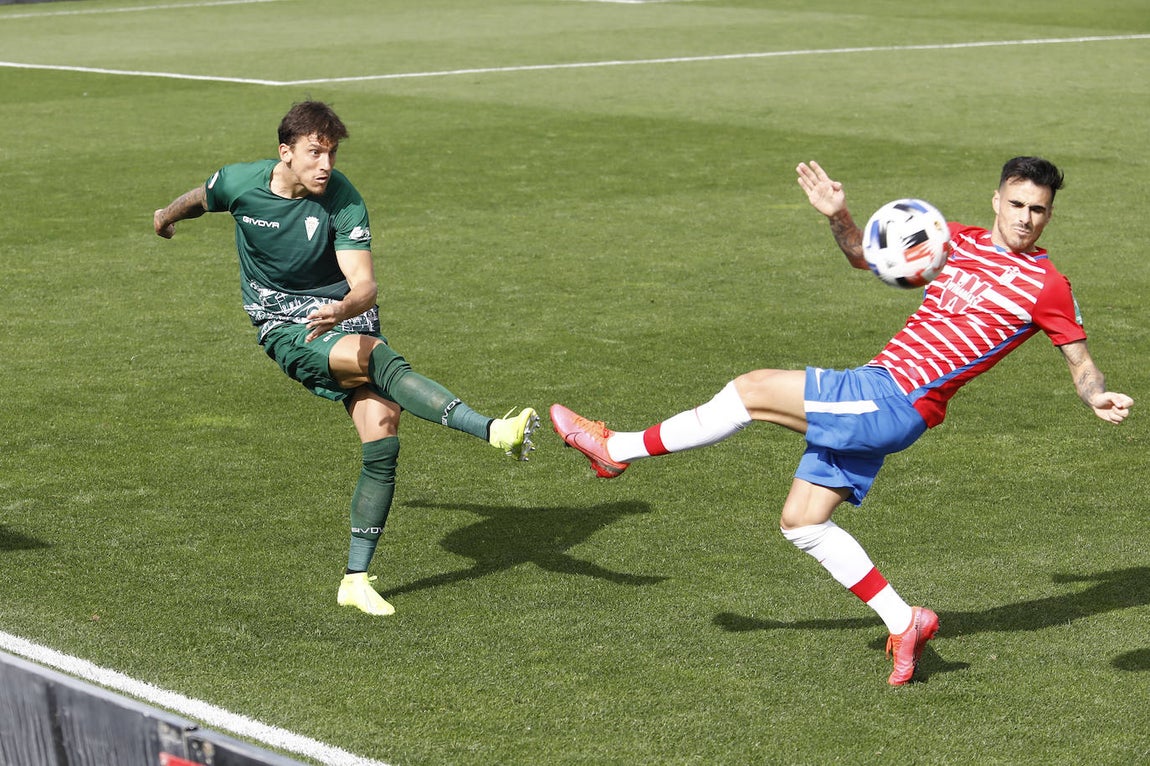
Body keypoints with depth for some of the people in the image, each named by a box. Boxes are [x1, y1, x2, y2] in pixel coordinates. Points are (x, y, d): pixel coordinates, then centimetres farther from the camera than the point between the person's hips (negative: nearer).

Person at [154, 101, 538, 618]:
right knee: (382, 359, -31)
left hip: (343, 320, 2)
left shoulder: (343, 200, -14)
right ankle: (493, 431, -43)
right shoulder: (239, 184, -10)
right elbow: (201, 199, 15)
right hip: (285, 328, -2)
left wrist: (341, 309, -44)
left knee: (383, 443, -13)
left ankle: (356, 580, -1)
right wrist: (168, 216, 37)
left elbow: (365, 286, -21)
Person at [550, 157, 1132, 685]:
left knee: (753, 389, -12)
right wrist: (839, 216, 5)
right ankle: (903, 622, 13)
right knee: (800, 522, 10)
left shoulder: (1047, 286, -2)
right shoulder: (962, 242, 15)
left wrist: (1100, 399, -16)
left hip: (895, 403, -8)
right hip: (874, 392, 8)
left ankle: (620, 448, 2)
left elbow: (1080, 362, 6)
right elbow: (867, 255, 25)